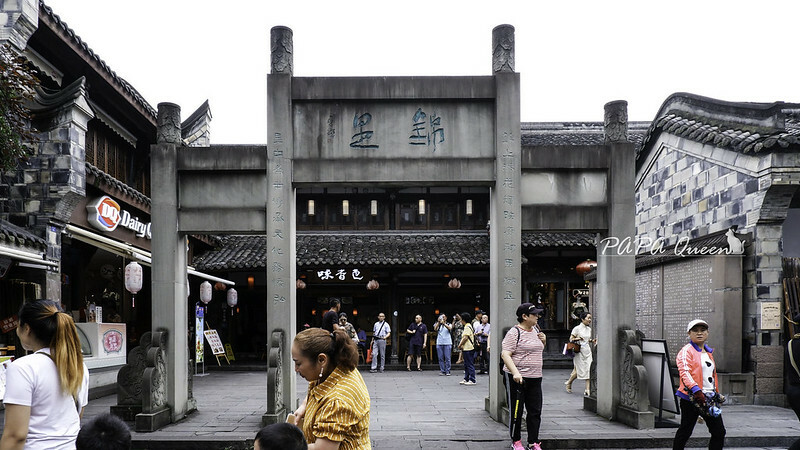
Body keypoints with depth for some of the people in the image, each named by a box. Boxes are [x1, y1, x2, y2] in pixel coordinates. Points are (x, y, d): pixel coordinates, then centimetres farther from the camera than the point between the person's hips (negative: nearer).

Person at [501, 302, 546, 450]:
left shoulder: (535, 330, 13)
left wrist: (543, 340, 7)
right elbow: (505, 354, -19)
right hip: (517, 378, -7)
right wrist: (515, 372, -30)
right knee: (516, 411, 4)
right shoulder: (514, 333, -12)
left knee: (535, 411, 7)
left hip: (535, 377, 7)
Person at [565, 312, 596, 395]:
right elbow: (571, 339, -5)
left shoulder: (589, 329, 11)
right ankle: (569, 383, 28)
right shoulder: (577, 328, -7)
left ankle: (587, 390, -4)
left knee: (589, 369, -5)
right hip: (579, 351, -6)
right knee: (578, 370, 1)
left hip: (587, 351, 6)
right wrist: (578, 338, -23)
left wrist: (592, 341, 3)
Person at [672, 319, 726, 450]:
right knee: (685, 431, 0)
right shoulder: (686, 351, -7)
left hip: (709, 398, 8)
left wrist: (716, 393, 24)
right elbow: (684, 372, -21)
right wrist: (696, 390, -34)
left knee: (719, 432, 5)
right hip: (691, 398, -8)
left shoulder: (709, 352, 19)